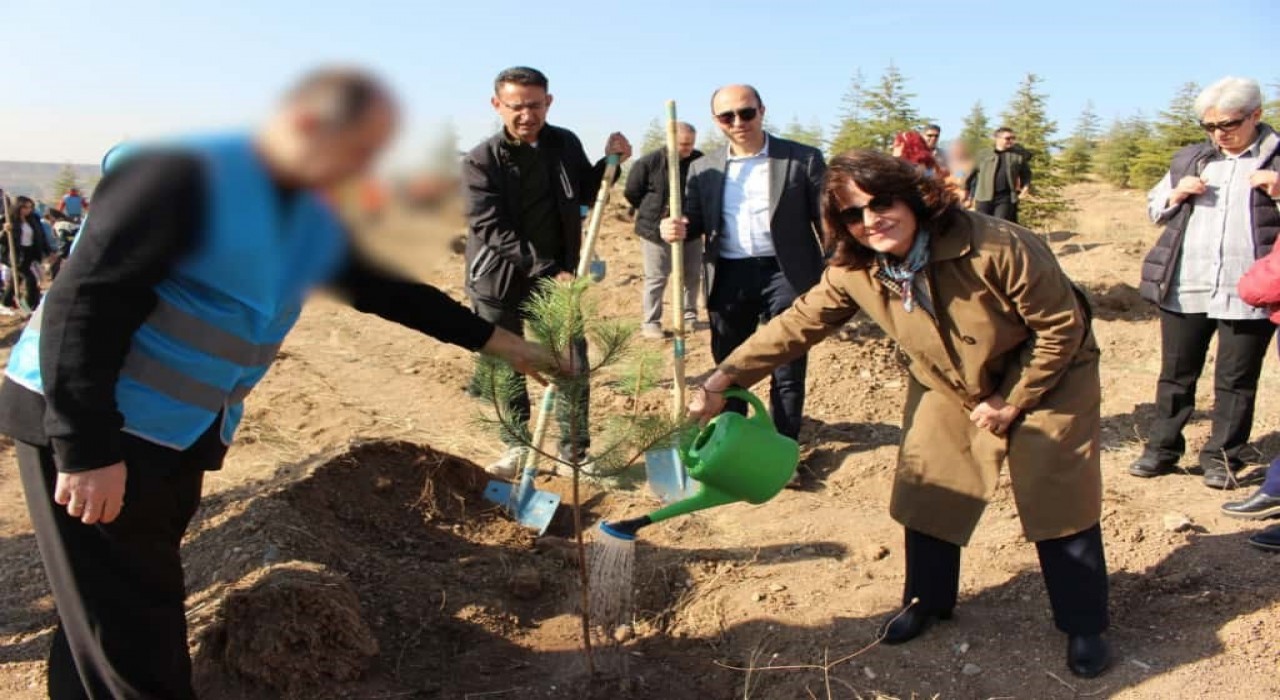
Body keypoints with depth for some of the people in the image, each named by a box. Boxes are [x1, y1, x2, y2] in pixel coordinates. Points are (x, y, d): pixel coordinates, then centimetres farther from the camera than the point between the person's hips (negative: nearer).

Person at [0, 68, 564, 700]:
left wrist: (496, 341, 19)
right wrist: (87, 449, -25)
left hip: (180, 435, 8)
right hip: (88, 429, -8)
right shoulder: (183, 174, -20)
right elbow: (82, 305, -23)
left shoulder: (313, 221, 7)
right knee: (130, 626, -1)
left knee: (142, 605, 16)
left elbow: (387, 291, 17)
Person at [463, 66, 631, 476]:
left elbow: (587, 196, 17)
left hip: (556, 275, 3)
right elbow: (492, 229, -18)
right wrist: (547, 270, -25)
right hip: (500, 280, -2)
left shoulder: (565, 143, 2)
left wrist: (610, 162, -2)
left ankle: (576, 449, 20)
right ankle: (516, 447, 27)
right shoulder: (481, 161, -10)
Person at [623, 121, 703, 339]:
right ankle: (650, 322, 8)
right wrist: (651, 211, 3)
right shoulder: (648, 162, -12)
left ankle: (689, 316, 29)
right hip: (656, 231, -4)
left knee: (692, 276, 13)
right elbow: (631, 192, -2)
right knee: (656, 278, 0)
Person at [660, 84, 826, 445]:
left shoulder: (803, 158, -3)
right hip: (729, 277, 3)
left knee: (788, 371, 6)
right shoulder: (703, 168, 8)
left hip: (785, 274, -3)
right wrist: (677, 228, -13)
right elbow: (695, 222, 12)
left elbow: (827, 219, -2)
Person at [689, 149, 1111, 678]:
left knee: (1057, 504, 2)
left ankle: (1084, 627, 21)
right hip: (947, 386, 4)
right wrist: (722, 380, -23)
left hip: (1046, 379, -4)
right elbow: (796, 325, -15)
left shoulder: (997, 249, -35)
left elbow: (1063, 326, -24)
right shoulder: (854, 272, -20)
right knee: (927, 493, 5)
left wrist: (1011, 401, -19)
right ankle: (927, 601, 28)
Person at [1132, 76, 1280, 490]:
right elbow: (1153, 208, 19)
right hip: (1184, 290, 3)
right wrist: (1175, 195, -1)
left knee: (1236, 382, 7)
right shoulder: (1189, 160, 13)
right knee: (1176, 376, 11)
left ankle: (1222, 457, 19)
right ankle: (1162, 449, 21)